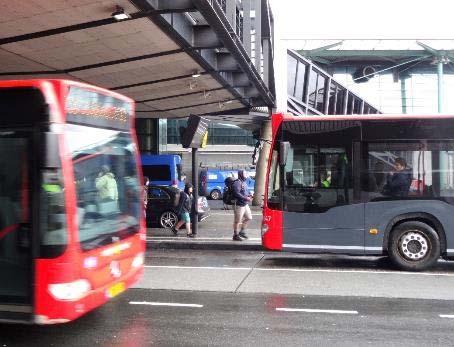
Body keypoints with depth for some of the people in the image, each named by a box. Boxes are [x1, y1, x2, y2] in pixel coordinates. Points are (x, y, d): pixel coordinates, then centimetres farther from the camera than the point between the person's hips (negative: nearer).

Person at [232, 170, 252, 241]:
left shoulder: (244, 182, 14)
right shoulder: (237, 183, -17)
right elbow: (236, 194, -26)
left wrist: (249, 196, 5)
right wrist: (246, 198, -25)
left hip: (245, 204, 10)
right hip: (239, 205, -10)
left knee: (248, 218, 15)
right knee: (237, 221, -1)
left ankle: (242, 232, 28)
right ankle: (236, 235, 9)